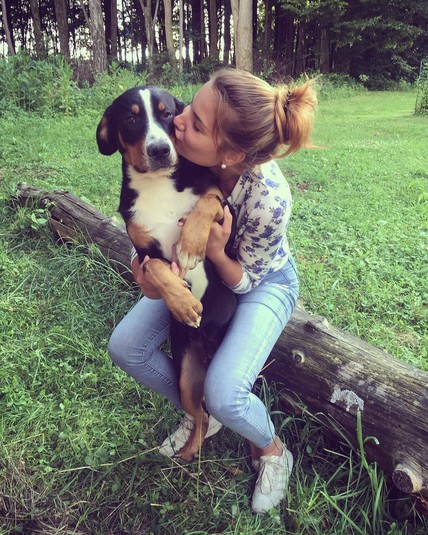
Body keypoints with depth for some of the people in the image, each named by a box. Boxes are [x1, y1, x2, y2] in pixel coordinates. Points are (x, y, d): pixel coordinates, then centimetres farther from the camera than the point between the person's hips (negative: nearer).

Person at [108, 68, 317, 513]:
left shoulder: (268, 197, -39)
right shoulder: (182, 149, -27)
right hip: (198, 265, 6)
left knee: (224, 396, -24)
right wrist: (145, 260, -29)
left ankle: (271, 449, 14)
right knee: (124, 347, -5)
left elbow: (244, 280, -21)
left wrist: (215, 252, -42)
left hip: (264, 280, -5)